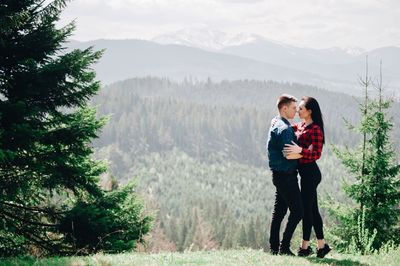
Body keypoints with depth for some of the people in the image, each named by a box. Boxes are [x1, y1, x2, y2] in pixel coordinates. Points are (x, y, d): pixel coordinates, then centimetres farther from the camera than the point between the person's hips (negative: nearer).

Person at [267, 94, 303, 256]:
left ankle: (274, 248, 15)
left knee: (279, 212, 12)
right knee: (297, 211, -7)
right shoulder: (284, 128, -18)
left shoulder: (276, 125, 15)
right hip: (286, 175, -10)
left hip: (279, 174, 10)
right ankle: (284, 247, -7)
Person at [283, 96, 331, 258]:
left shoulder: (315, 129, -15)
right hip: (305, 172, 9)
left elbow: (317, 154, -21)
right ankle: (321, 245, 18)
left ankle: (305, 246, 6)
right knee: (312, 209, 12)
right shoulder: (300, 126, 11)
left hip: (310, 172, -9)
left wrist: (300, 150, -34)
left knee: (306, 209, -2)